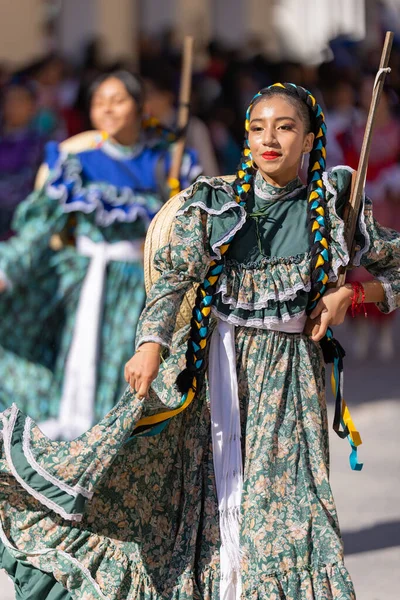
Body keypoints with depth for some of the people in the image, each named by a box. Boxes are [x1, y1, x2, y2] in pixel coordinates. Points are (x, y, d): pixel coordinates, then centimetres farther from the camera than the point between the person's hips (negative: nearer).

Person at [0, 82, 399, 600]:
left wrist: (348, 296, -8)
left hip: (288, 370, 0)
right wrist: (151, 344, -28)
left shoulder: (332, 207, 1)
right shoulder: (213, 201, -1)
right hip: (212, 362, 0)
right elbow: (175, 275, -11)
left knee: (281, 498, -5)